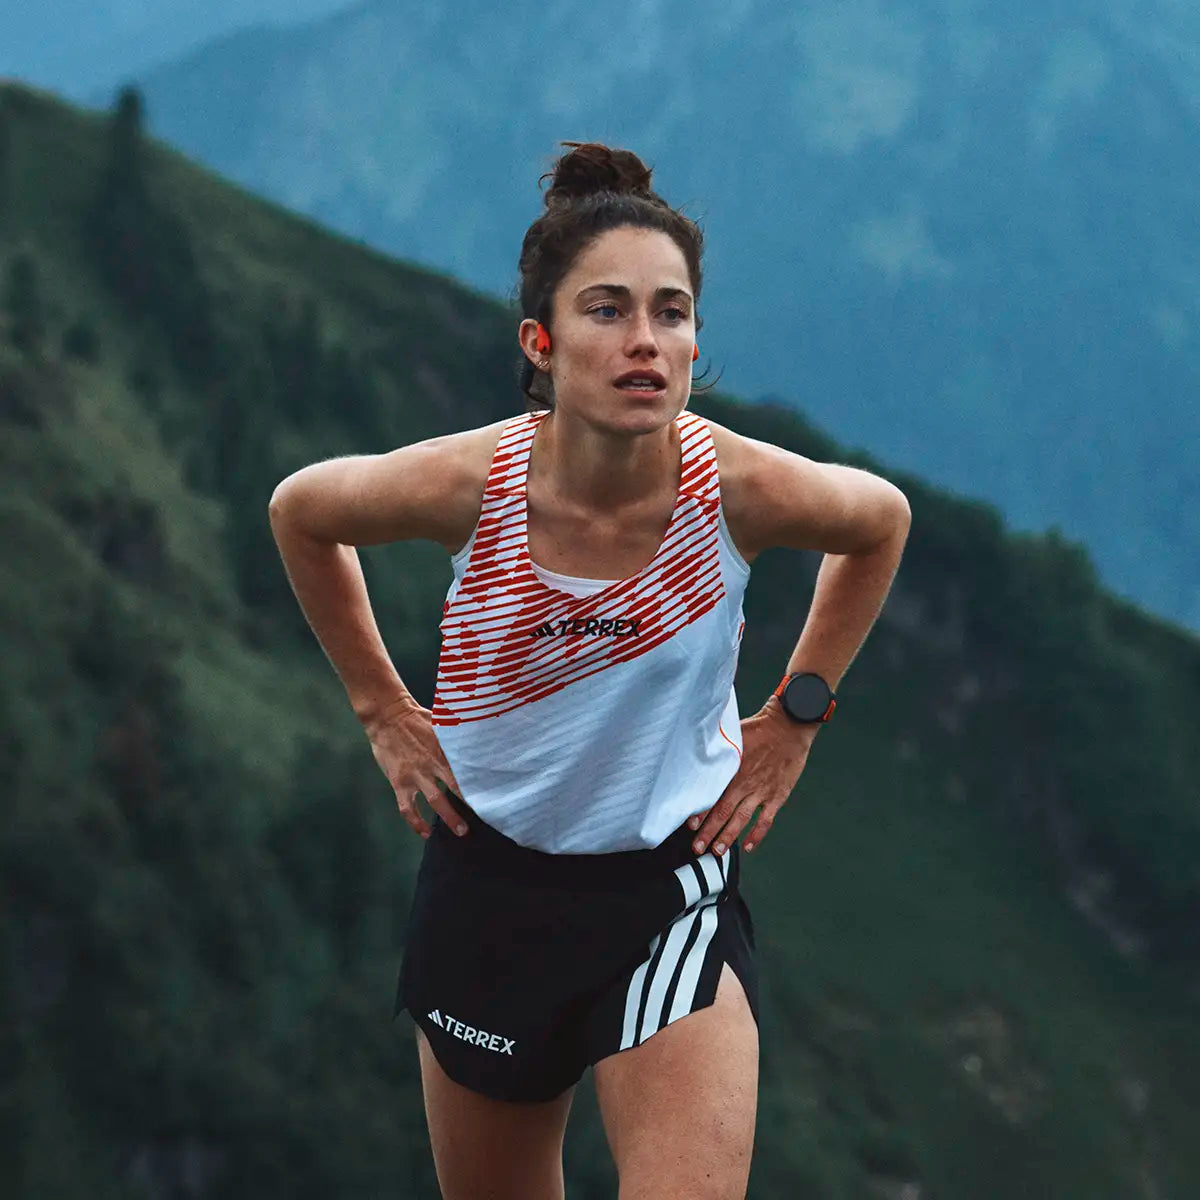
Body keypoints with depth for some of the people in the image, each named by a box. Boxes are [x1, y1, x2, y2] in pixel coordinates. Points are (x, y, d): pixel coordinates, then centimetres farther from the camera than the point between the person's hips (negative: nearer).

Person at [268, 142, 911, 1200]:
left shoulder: (741, 488, -22)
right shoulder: (468, 486, -22)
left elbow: (880, 521, 3)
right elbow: (299, 511, 1)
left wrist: (796, 715, 2)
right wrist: (382, 708, 4)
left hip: (671, 885, -1)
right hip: (492, 880, 1)